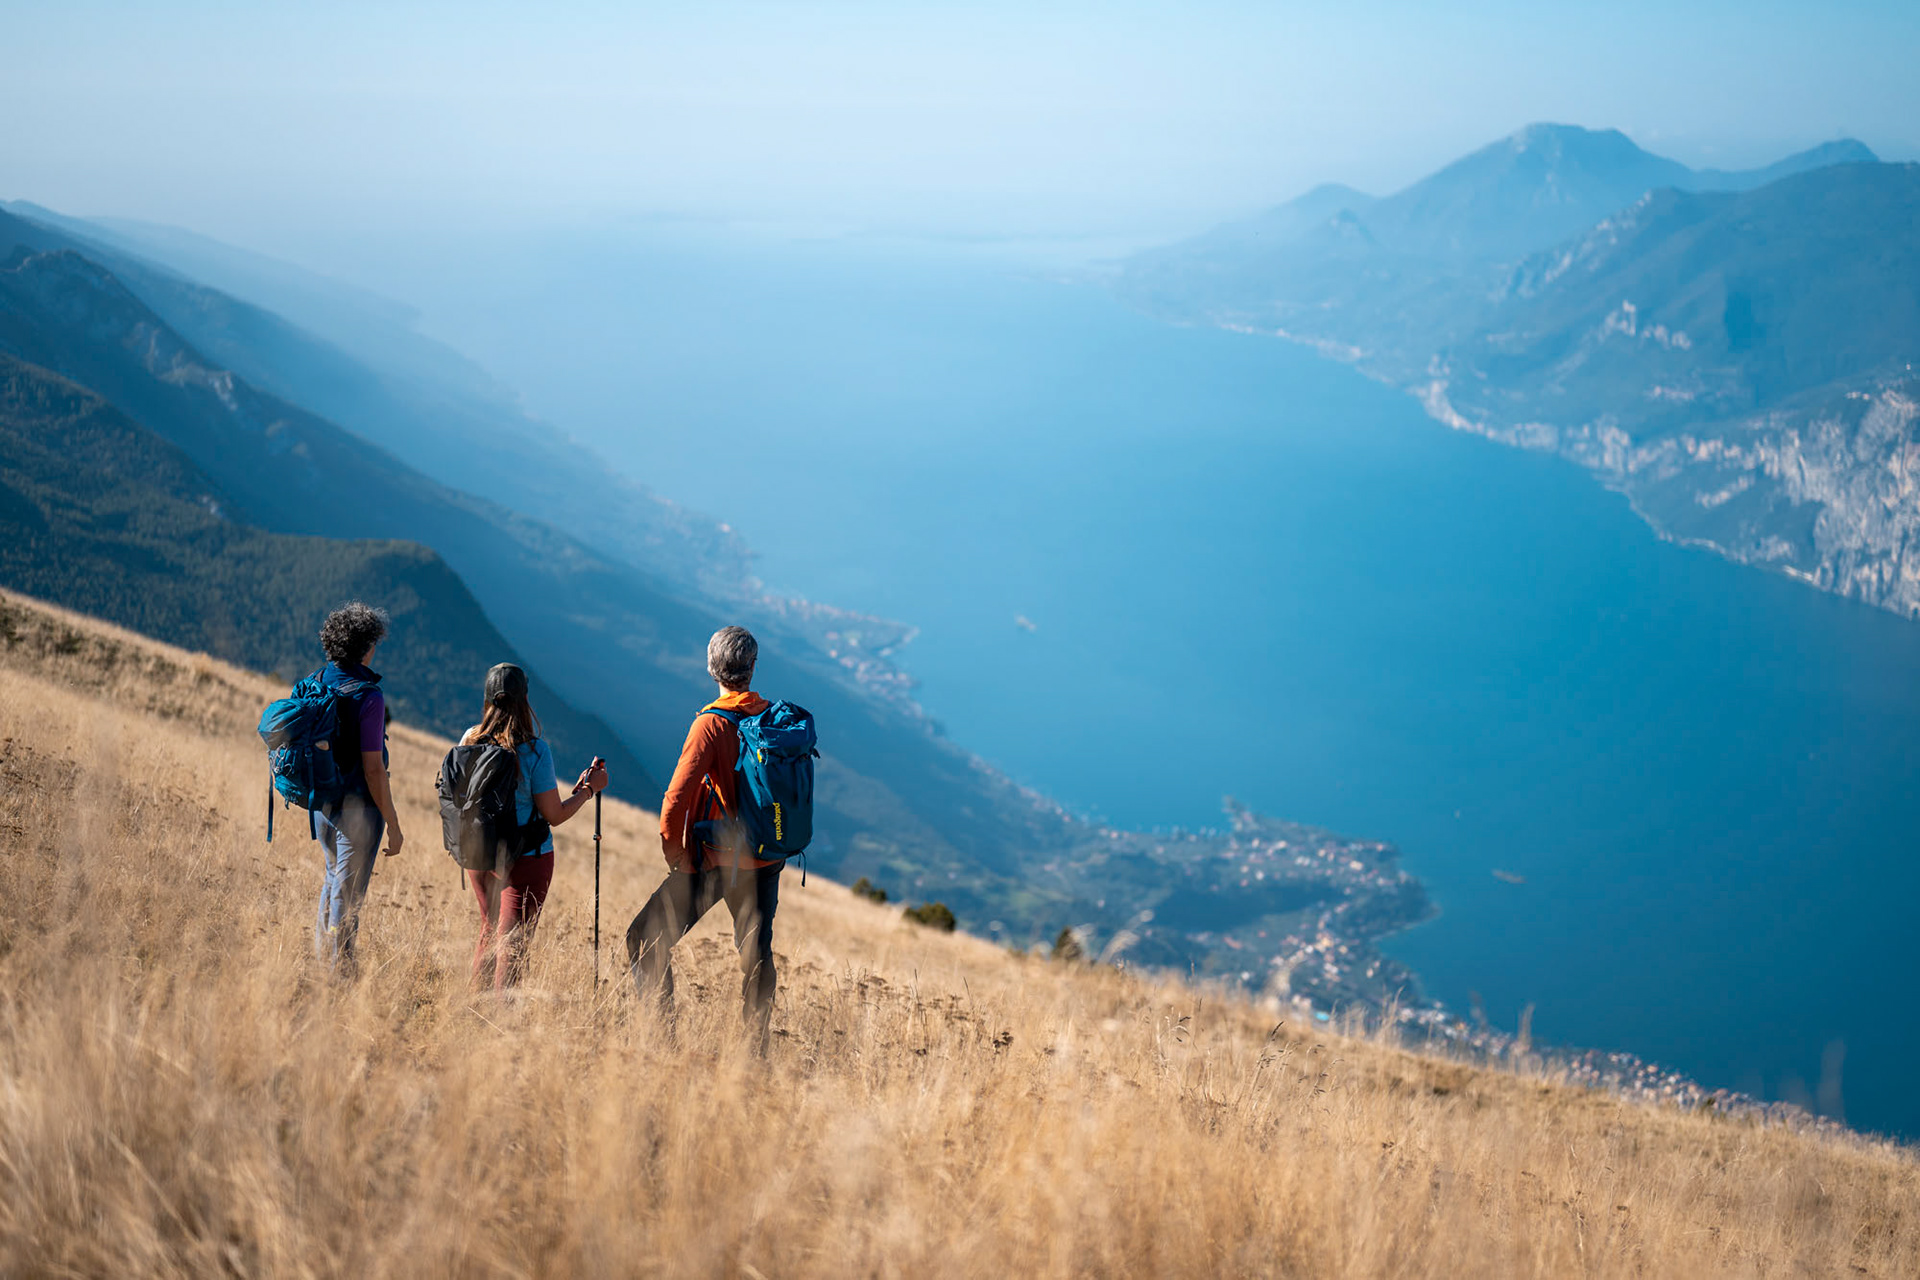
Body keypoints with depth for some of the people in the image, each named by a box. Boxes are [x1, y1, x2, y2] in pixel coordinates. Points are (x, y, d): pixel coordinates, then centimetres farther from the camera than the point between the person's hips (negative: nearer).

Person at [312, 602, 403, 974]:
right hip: (357, 805, -7)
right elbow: (373, 768, -20)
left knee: (335, 875, 25)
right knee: (349, 891, 2)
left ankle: (321, 951, 24)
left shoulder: (315, 683, 2)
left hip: (321, 801, 7)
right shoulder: (368, 696, -20)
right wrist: (393, 825, -14)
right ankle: (340, 971, 8)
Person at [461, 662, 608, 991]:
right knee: (512, 943, 3)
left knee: (489, 931, 22)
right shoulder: (534, 750, -18)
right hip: (525, 858, -5)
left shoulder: (470, 741, -5)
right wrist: (589, 788, 0)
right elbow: (554, 815, -13)